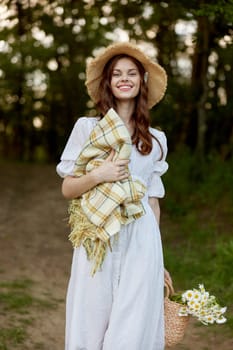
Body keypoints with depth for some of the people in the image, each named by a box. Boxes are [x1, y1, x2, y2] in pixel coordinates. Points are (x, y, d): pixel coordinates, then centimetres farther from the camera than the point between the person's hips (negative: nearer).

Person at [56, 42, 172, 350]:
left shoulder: (156, 140, 11)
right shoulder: (87, 127, 4)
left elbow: (153, 200, 14)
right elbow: (68, 189, 4)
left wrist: (158, 259, 14)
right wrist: (98, 175, -14)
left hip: (141, 242, 2)